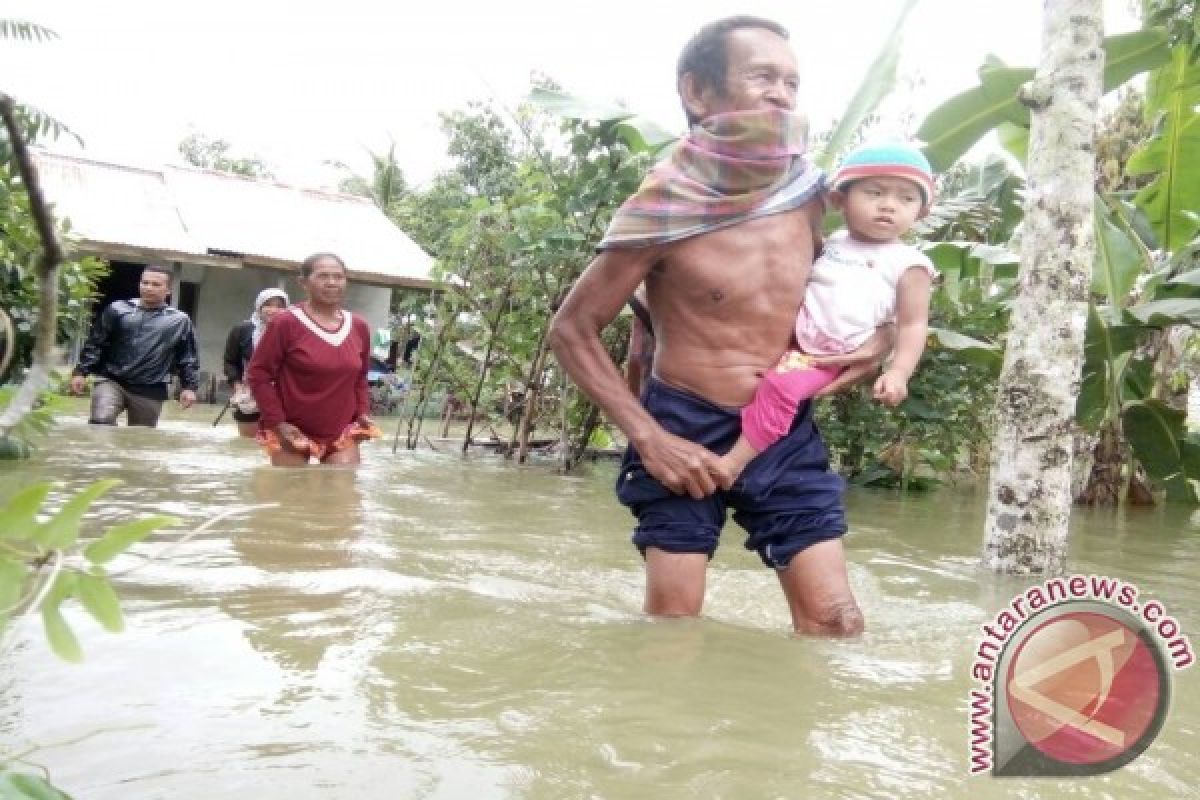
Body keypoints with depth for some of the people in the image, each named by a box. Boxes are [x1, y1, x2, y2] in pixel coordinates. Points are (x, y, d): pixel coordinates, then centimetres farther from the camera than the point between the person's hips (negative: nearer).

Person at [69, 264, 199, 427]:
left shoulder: (180, 321, 6)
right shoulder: (118, 310, 5)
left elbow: (188, 358, 8)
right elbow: (95, 344, 8)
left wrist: (190, 387, -2)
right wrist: (81, 372, 0)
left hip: (150, 392, 1)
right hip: (111, 382, 0)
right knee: (101, 421, -24)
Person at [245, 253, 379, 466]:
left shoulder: (359, 327, 5)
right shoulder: (286, 323, -11)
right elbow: (258, 373, -9)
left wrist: (362, 413, 3)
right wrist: (277, 422, -14)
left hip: (341, 433, 4)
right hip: (292, 432, -4)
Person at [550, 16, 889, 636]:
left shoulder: (804, 189, -2)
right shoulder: (664, 207, -15)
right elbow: (572, 330, -10)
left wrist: (875, 337, -3)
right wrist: (648, 438, -17)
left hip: (787, 433, 4)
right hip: (686, 432, -4)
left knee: (836, 621, 0)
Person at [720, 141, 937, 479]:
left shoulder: (908, 264, 0)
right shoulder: (834, 242, 17)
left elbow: (913, 324, -2)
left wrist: (898, 371, -16)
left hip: (821, 355, -7)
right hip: (783, 332, 7)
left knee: (780, 386, -30)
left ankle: (733, 463, -26)